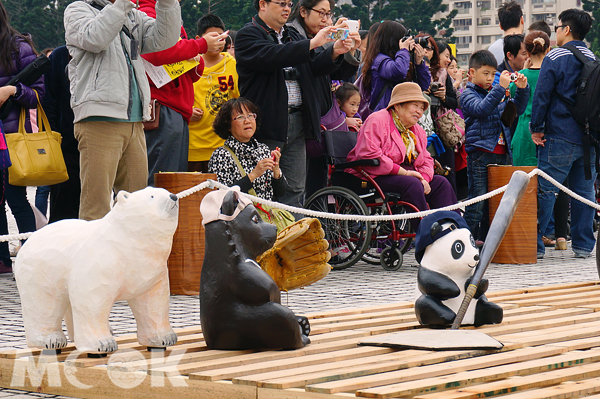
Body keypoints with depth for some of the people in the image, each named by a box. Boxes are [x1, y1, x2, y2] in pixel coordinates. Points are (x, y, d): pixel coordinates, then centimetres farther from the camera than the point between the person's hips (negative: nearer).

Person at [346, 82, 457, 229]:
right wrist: (403, 172, -23)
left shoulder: (418, 131, 18)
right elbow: (368, 156, -24)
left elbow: (426, 160, 19)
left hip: (405, 175, 9)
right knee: (412, 184, -33)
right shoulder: (377, 121, -13)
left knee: (441, 183, -5)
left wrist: (424, 179, -7)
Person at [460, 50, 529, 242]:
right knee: (477, 202, -7)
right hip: (479, 154, -7)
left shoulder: (496, 94, 19)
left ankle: (486, 241, 16)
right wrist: (501, 87, -24)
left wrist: (522, 89, 5)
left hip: (500, 153, 7)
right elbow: (481, 108, -20)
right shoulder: (467, 95, -1)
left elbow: (517, 109, 21)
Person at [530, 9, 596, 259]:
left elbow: (541, 95, -9)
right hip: (589, 138, 5)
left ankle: (535, 245, -4)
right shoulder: (593, 60, 10)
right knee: (584, 190, 9)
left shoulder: (555, 58, -8)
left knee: (546, 190, -3)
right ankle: (583, 245, 11)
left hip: (560, 136, -5)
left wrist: (536, 128, -2)